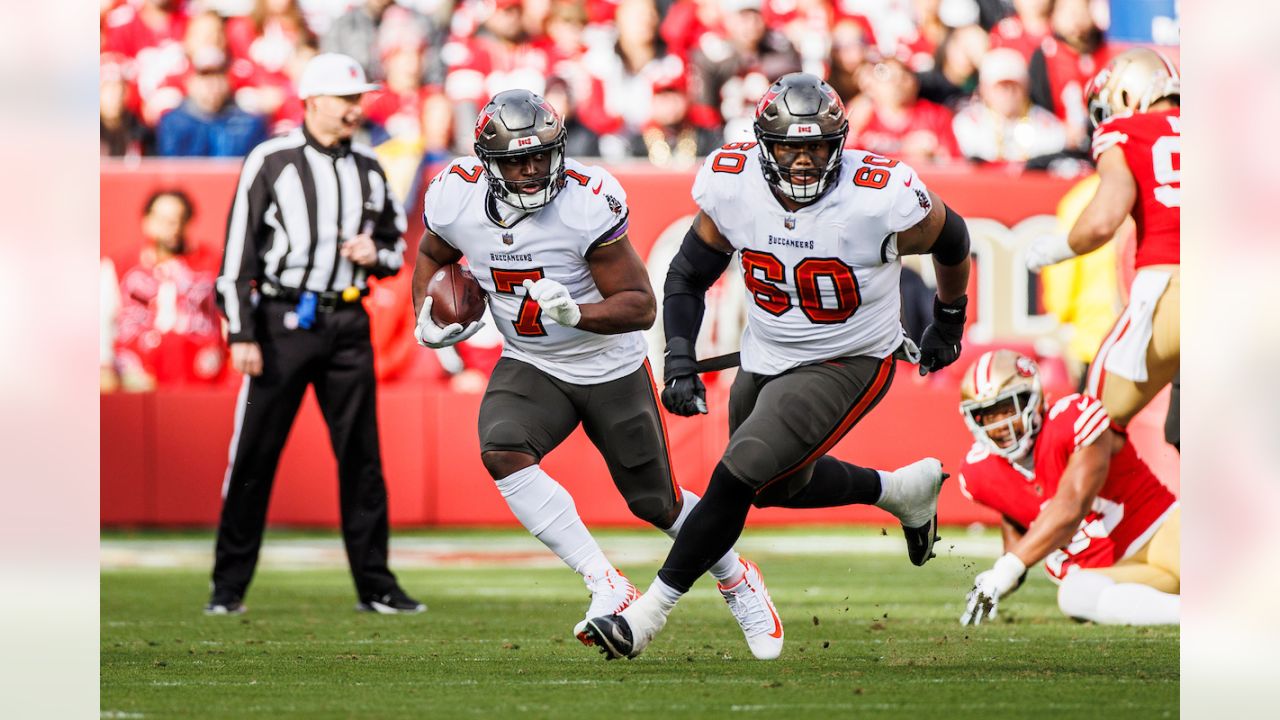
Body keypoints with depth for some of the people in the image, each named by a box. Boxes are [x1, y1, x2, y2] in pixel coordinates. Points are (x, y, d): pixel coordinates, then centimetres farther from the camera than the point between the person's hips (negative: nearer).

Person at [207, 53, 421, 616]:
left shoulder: (368, 171, 12)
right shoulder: (270, 162, -3)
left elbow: (396, 245, 22)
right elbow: (238, 253, -5)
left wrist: (376, 255, -2)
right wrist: (242, 334, -12)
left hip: (347, 325, 4)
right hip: (283, 321, -4)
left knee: (361, 457, 4)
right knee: (253, 456, -3)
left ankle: (375, 586, 10)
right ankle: (229, 586, 5)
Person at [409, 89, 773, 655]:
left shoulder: (588, 202, -27)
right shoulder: (458, 198, -15)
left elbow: (640, 306, -23)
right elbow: (434, 255, 11)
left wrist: (575, 313, -41)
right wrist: (426, 316, -7)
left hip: (611, 368, -3)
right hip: (530, 366, 3)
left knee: (656, 503, 9)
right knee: (502, 453, -28)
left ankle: (737, 582, 39)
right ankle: (606, 586, -22)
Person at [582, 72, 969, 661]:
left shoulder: (879, 199, -27)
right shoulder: (732, 187, -17)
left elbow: (952, 242, -5)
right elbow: (687, 276, -2)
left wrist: (949, 321, 12)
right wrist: (680, 362, -15)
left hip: (846, 365, -6)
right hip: (765, 361, 6)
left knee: (736, 479, -18)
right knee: (782, 485, 23)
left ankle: (651, 611, -7)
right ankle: (903, 489, 47)